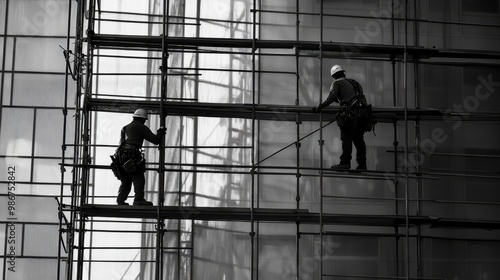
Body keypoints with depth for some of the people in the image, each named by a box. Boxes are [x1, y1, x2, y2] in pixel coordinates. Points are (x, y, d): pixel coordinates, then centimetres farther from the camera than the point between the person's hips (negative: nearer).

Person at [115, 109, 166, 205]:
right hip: (132, 156, -7)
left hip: (121, 156, 7)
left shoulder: (125, 128, 23)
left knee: (125, 180, 13)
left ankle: (120, 200, 8)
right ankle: (139, 199, -8)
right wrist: (160, 133, 20)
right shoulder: (142, 127, 2)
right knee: (138, 179, -3)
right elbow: (155, 140, 1)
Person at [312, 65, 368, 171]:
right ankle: (362, 164, 10)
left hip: (351, 112, -7)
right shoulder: (354, 83, 28)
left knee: (346, 138, -4)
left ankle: (345, 163, -9)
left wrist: (319, 108, 0)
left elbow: (331, 98, -6)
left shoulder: (337, 83, 8)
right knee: (359, 139, 11)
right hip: (362, 112, 7)